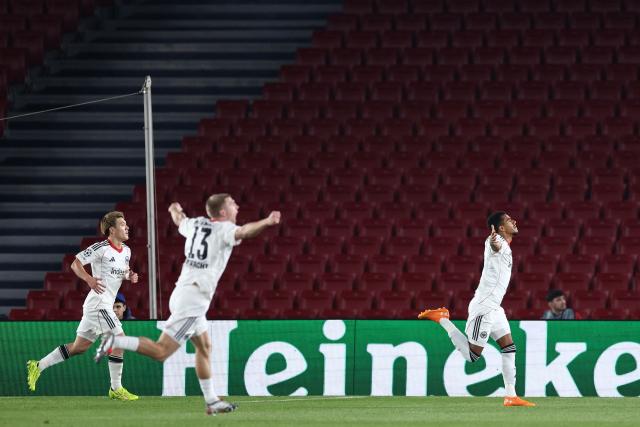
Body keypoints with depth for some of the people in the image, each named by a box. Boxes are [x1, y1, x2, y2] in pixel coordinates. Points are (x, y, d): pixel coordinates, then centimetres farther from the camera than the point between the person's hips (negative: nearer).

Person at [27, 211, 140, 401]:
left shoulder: (126, 251, 13)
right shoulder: (101, 248, -12)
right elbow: (75, 264, -9)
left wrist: (129, 276, 5)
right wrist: (89, 279, -25)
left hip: (105, 305, 9)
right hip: (99, 302, -9)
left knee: (79, 346, 13)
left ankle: (38, 366, 19)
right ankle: (116, 389, -5)